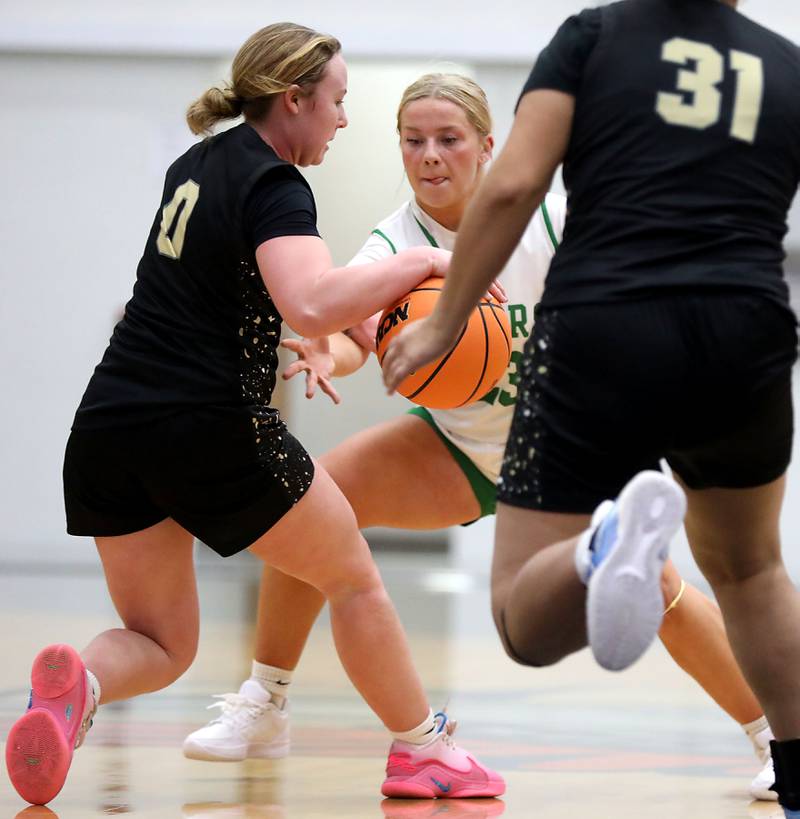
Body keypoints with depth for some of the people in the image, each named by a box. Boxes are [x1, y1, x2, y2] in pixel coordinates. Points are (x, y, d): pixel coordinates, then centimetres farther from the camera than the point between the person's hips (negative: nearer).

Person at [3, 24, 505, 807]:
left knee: (160, 645, 13)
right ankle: (420, 751, 25)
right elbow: (312, 306, -29)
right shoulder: (273, 187, -11)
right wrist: (418, 262, -15)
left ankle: (77, 679, -21)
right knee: (352, 574, 15)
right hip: (209, 430, -7)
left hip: (110, 423, 7)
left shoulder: (195, 164, 16)